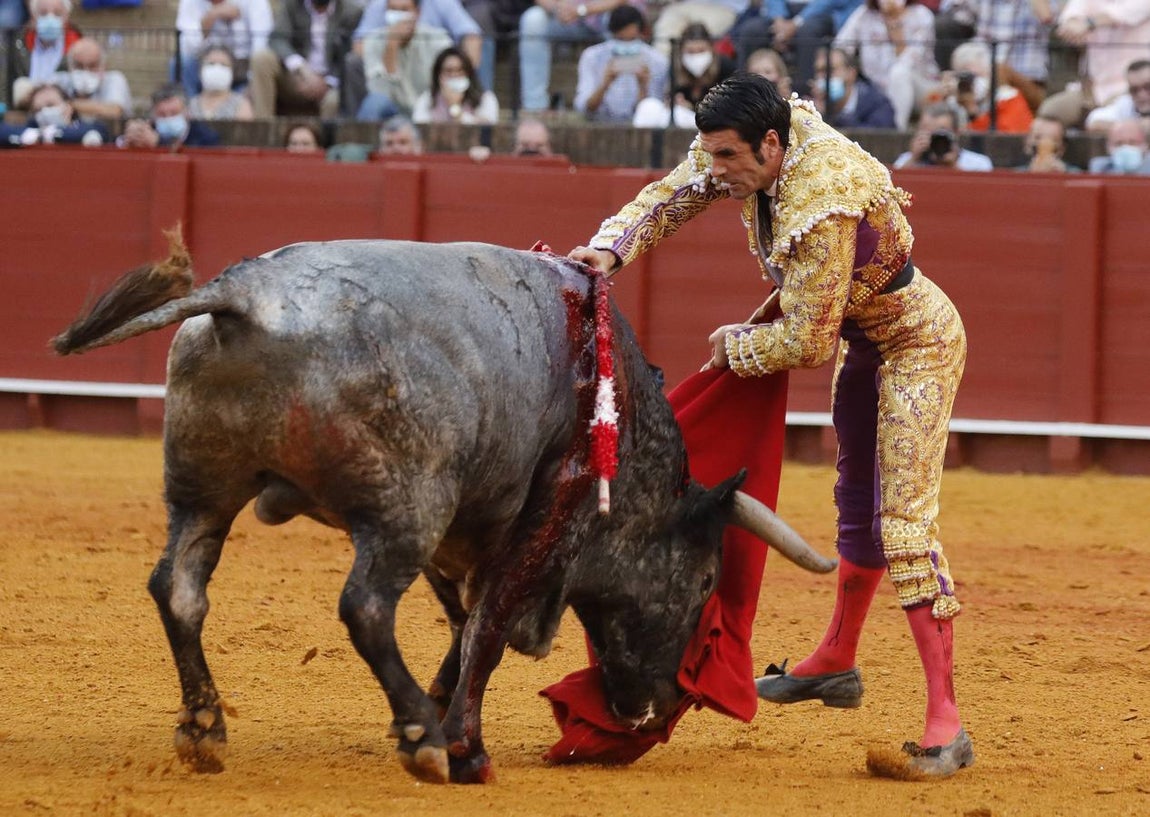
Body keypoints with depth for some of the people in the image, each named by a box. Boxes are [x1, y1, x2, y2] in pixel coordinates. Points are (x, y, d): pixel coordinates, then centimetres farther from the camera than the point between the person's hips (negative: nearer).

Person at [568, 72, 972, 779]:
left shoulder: (824, 209, -37)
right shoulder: (751, 153, -14)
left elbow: (805, 343, -31)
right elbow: (670, 197, -1)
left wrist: (736, 345, -13)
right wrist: (610, 248, -18)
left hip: (919, 343, -9)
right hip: (860, 340, 9)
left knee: (902, 521, -17)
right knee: (858, 506, 24)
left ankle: (946, 726, -20)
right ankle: (837, 664, 42)